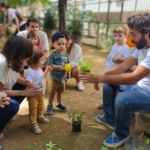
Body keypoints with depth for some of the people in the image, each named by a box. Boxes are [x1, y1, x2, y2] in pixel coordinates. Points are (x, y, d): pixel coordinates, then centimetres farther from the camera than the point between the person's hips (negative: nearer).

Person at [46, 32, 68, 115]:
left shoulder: (65, 54, 0)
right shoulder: (53, 55, -18)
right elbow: (49, 65, -24)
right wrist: (59, 67, -30)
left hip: (63, 77, 6)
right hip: (55, 77, -6)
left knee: (60, 91, 23)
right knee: (53, 92, 7)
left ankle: (59, 104, 42)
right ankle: (50, 106, 22)